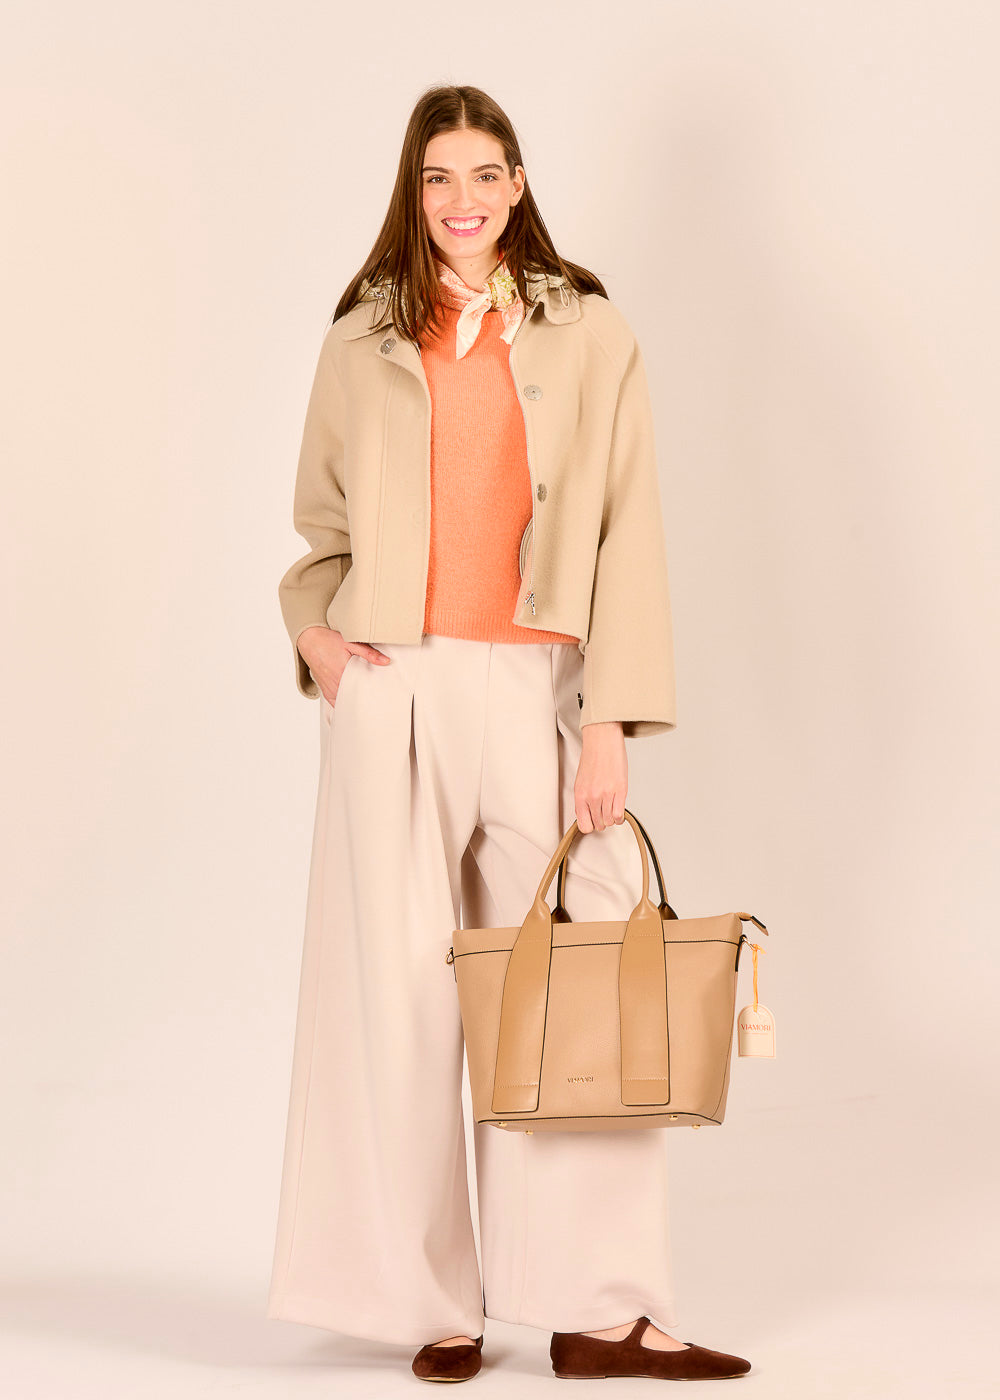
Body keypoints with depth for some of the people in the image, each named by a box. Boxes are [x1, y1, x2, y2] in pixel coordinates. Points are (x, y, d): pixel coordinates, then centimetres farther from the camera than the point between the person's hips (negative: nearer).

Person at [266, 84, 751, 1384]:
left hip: (533, 688, -1)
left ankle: (599, 1307, 6)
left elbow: (625, 532, 0)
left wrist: (612, 717, -7)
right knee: (404, 990, 2)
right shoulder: (361, 344, 11)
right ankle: (435, 1301, 13)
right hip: (393, 691, 1)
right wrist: (310, 624, 1)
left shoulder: (587, 335, 6)